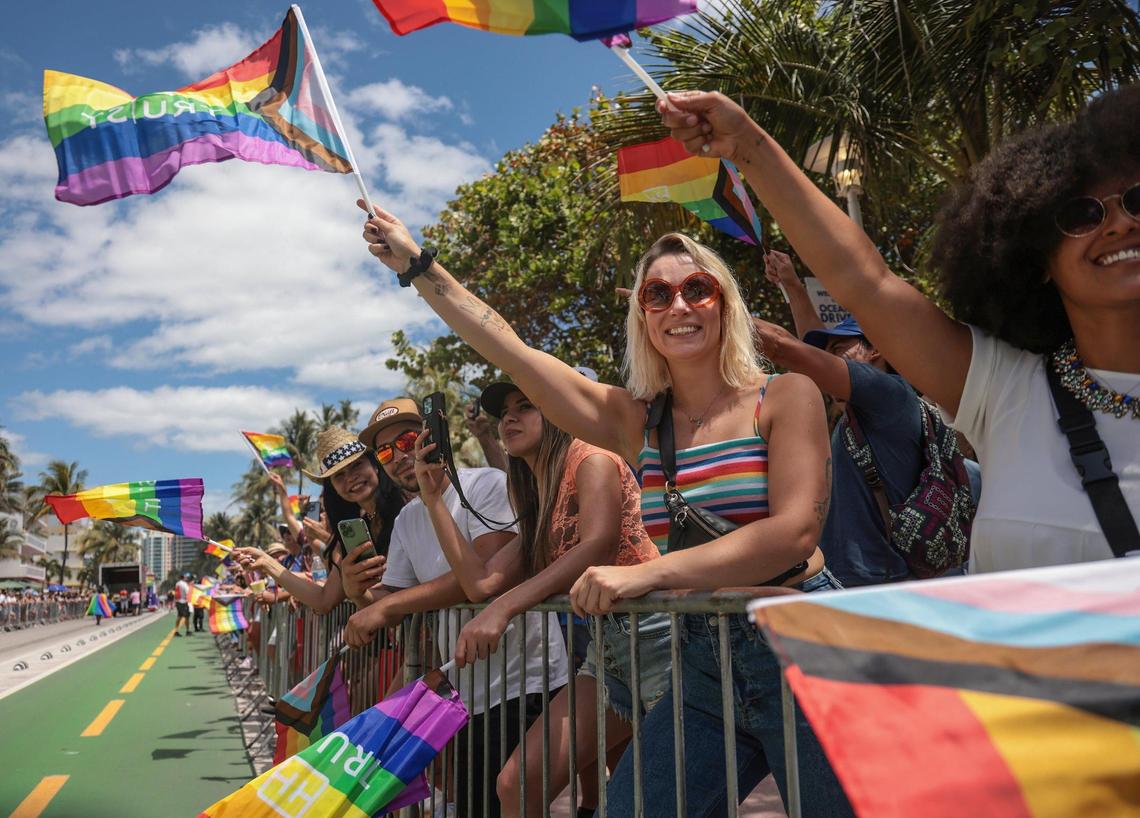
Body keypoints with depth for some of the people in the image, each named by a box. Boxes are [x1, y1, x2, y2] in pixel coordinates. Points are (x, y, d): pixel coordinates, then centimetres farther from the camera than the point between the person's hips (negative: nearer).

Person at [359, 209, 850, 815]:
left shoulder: (785, 396, -5)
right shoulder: (636, 422, 6)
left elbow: (795, 531, -17)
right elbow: (510, 351, 6)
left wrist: (647, 573, -23)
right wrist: (417, 265, 7)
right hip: (704, 665, 4)